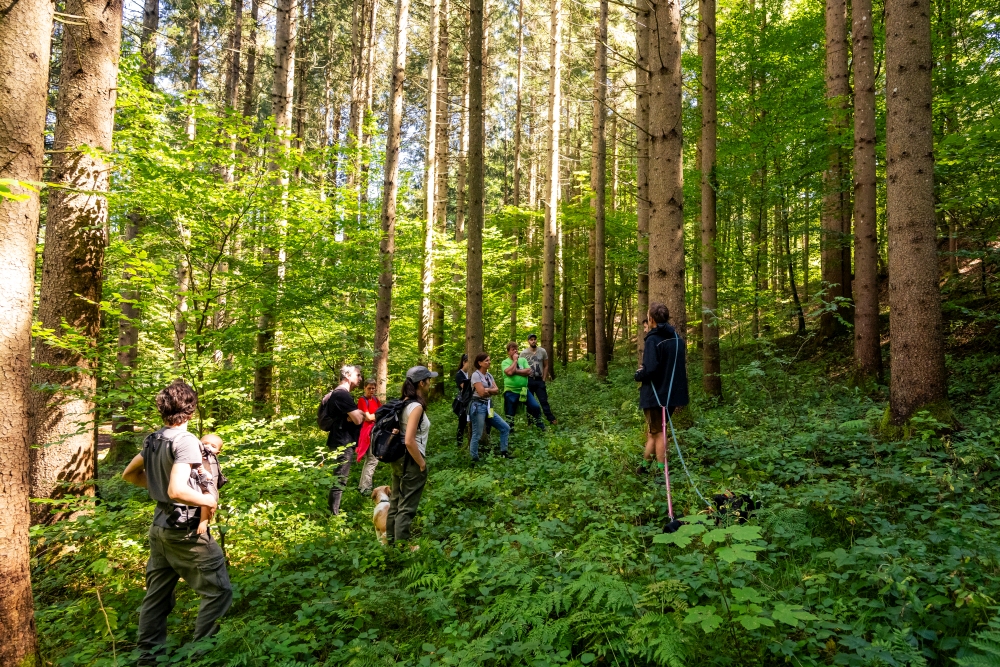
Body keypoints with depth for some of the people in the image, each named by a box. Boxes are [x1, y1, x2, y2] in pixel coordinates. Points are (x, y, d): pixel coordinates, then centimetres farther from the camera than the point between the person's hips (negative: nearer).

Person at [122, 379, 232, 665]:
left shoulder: (152, 440, 4)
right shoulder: (186, 440, -21)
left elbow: (129, 474, 19)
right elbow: (177, 490, -29)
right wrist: (209, 500, -16)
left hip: (160, 528, 9)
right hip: (186, 532, -9)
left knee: (156, 595, 18)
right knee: (219, 590, 1)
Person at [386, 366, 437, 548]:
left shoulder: (404, 403, 5)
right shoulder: (416, 406, -21)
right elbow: (409, 441, -28)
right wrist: (422, 463, -16)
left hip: (398, 458, 9)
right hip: (410, 461, -9)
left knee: (396, 501, 20)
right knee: (407, 506, 4)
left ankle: (391, 539, 34)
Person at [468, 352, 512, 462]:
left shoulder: (489, 375, 14)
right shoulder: (476, 375, -10)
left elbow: (497, 390, 4)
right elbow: (482, 393, -16)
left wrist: (487, 390, -12)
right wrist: (491, 390, 1)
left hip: (488, 406, 8)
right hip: (478, 406, -8)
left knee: (505, 427, 8)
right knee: (477, 435, -5)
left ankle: (503, 452, 18)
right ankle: (474, 459, 6)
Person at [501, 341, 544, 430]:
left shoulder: (523, 360, 9)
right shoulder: (505, 362, -2)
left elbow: (528, 371, -6)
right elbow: (510, 372, -22)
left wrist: (515, 371, -13)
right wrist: (515, 360, -10)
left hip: (524, 390, 3)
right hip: (510, 392, -3)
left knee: (535, 407, -3)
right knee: (509, 414, 5)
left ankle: (541, 428, 15)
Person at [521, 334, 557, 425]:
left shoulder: (542, 351, 2)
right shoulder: (523, 353, -2)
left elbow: (546, 366, 8)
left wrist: (543, 379, 2)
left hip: (539, 380, 1)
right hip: (528, 380, 0)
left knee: (544, 400, -2)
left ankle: (551, 419, -2)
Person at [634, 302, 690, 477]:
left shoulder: (653, 340, -17)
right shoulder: (677, 338, 8)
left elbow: (650, 369, -27)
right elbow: (682, 368, 13)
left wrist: (638, 375, -5)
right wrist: (680, 396, 19)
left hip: (655, 395, -7)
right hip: (671, 394, 7)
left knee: (657, 432, 4)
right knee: (653, 430, 18)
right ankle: (645, 465, 26)